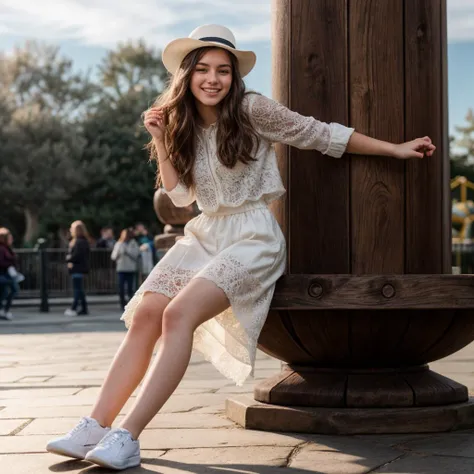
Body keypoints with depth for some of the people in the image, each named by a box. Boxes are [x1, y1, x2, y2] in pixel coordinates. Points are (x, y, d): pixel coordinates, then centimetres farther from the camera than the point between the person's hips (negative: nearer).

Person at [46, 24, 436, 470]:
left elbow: (322, 135, -2)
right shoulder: (183, 125, 11)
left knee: (179, 314, -26)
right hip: (205, 233, 6)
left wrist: (396, 149, -1)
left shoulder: (251, 109, -6)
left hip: (252, 236, -6)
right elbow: (180, 194, 10)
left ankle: (127, 437, -28)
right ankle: (95, 427, -14)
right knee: (144, 315, -15)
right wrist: (159, 139, -1)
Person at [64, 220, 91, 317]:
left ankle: (73, 308, -7)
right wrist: (69, 259, -3)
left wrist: (69, 259, -7)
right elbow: (69, 254, 17)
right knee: (79, 290, 12)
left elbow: (78, 255, -22)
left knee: (77, 289, -7)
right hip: (75, 269, 10)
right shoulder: (74, 241, 17)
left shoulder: (80, 242, -15)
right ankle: (84, 309, 16)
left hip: (78, 269, -10)